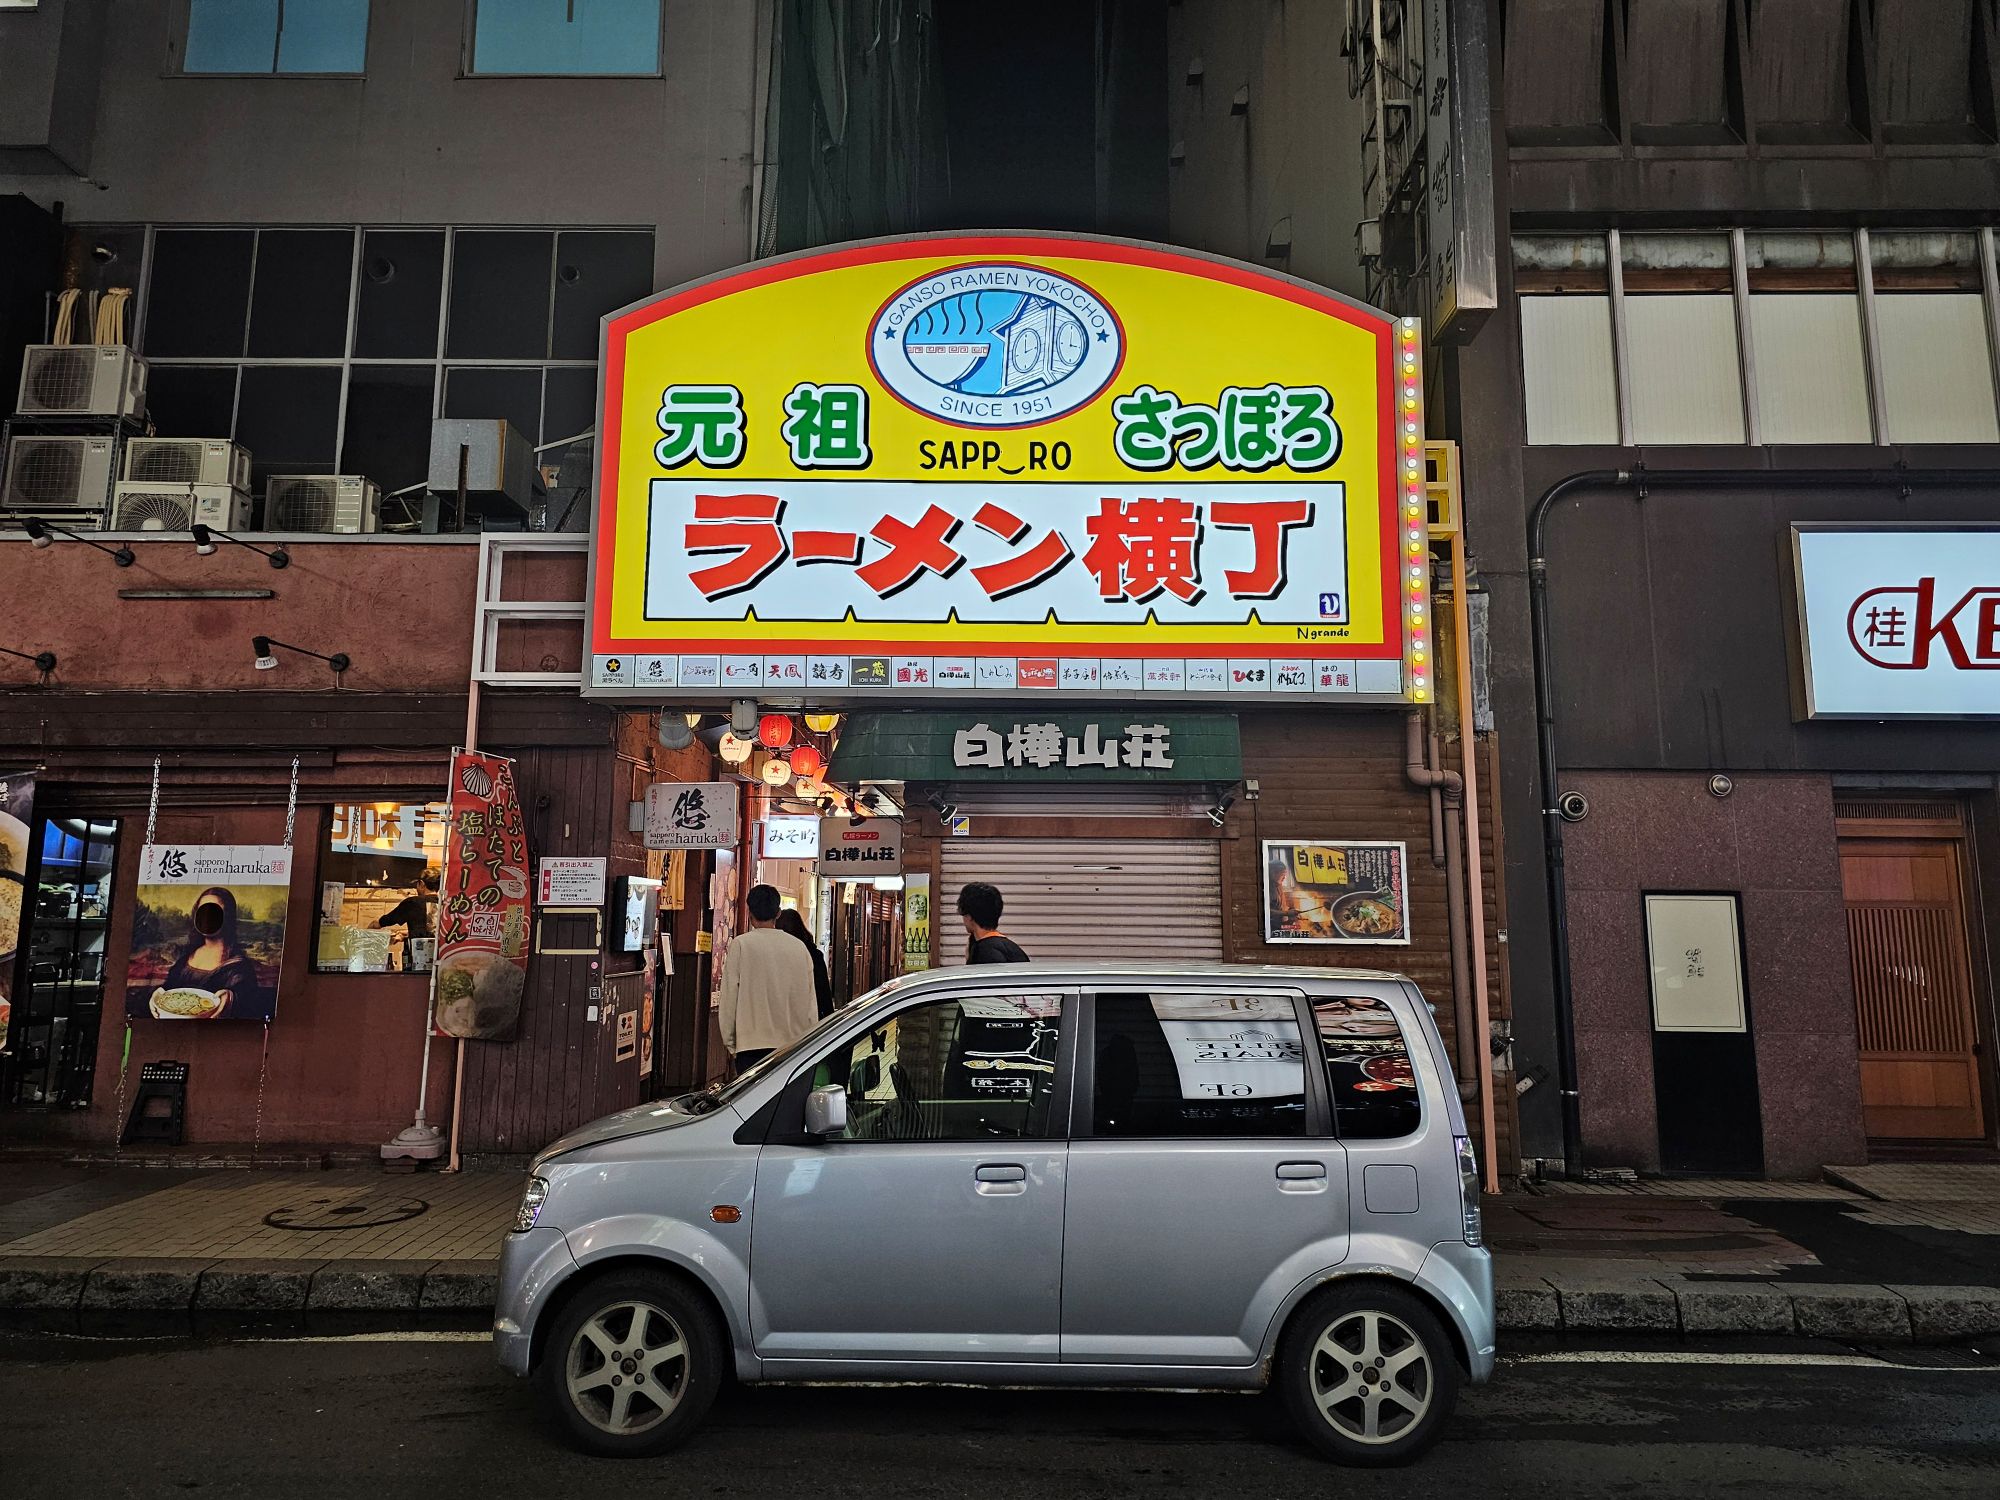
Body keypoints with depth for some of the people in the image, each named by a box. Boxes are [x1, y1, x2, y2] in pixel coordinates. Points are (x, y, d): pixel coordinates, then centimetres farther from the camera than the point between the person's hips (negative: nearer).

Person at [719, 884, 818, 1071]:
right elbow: (810, 1001, 10)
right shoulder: (799, 947, 5)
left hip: (751, 1043, -3)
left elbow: (730, 997, -3)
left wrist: (729, 1041, 6)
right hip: (793, 1044, 3)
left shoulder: (740, 944, -5)